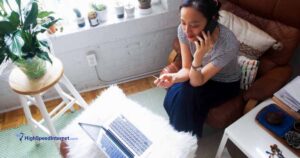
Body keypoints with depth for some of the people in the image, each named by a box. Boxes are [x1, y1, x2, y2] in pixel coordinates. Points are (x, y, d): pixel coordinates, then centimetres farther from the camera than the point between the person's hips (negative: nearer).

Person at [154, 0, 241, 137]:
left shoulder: (228, 45, -37)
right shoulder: (183, 30, -24)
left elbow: (197, 82, -29)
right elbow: (187, 69, -16)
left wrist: (198, 57, -47)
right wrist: (174, 77, -37)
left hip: (225, 84, -3)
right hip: (201, 75, 4)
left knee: (184, 97, -26)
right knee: (175, 95, -23)